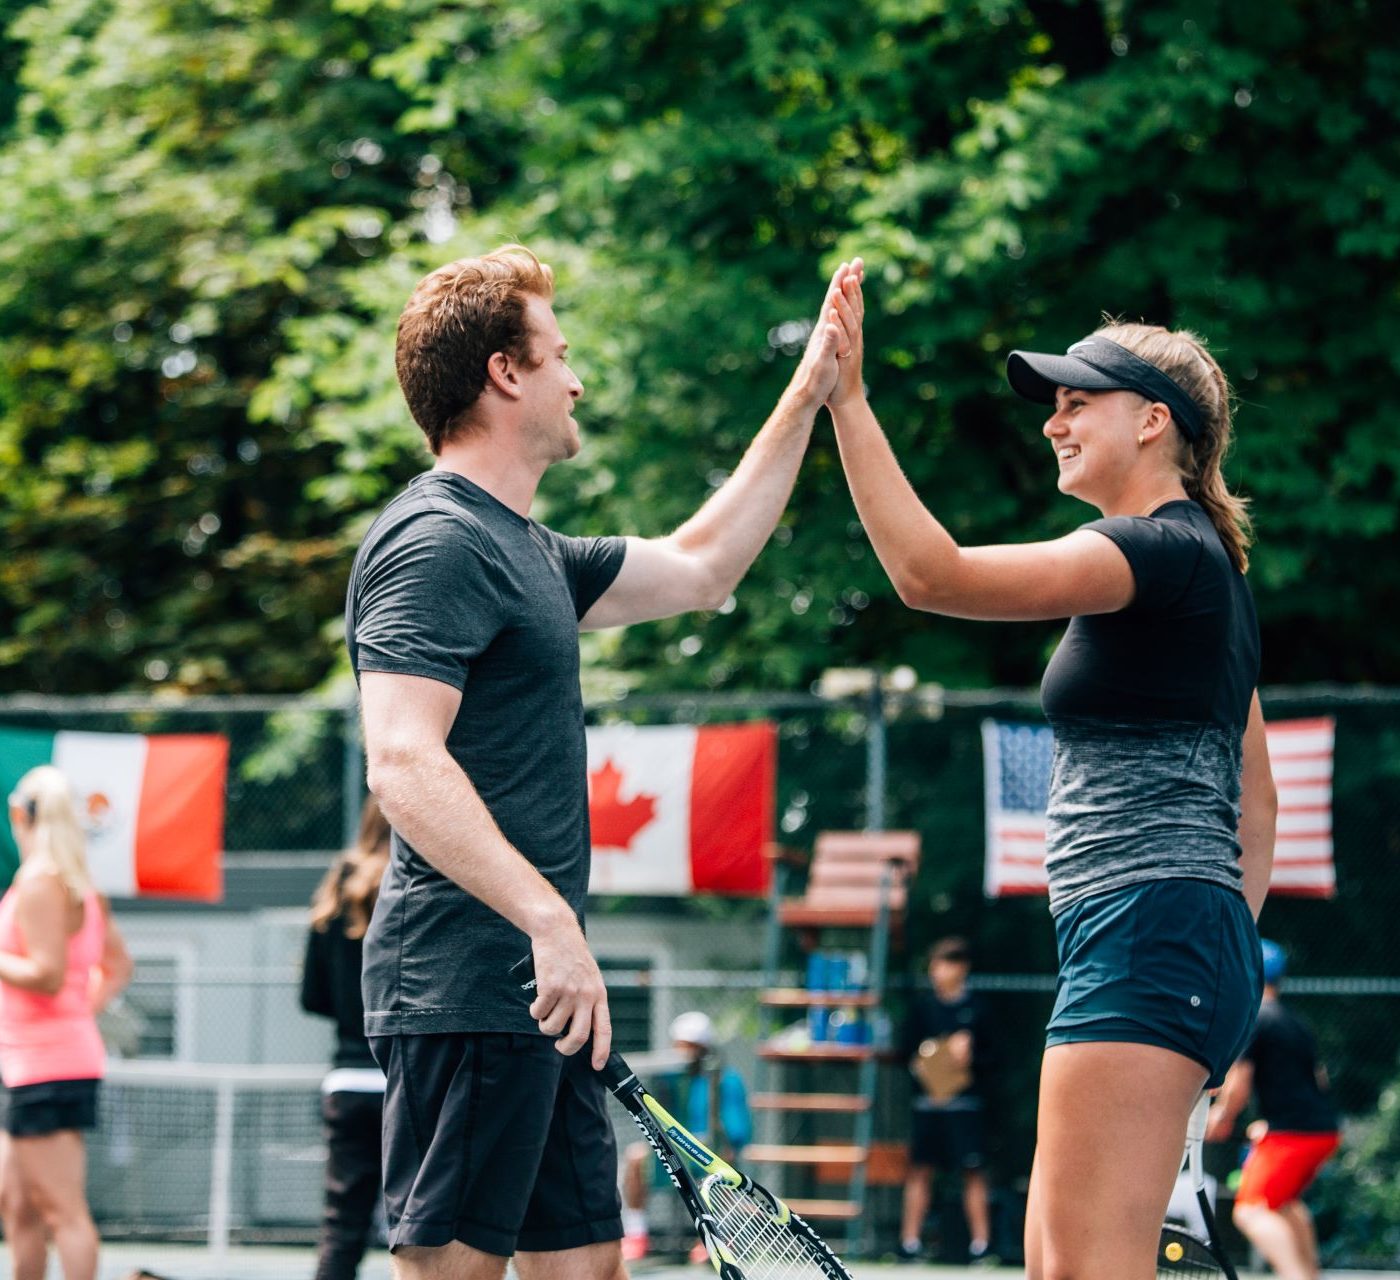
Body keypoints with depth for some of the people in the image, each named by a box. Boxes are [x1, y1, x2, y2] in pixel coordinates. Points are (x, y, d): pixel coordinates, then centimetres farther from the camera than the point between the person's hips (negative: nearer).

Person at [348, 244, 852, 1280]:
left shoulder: (526, 551, 20)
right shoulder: (436, 542, -12)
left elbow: (699, 568, 34)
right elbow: (403, 765, -23)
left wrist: (808, 397, 33)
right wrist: (549, 920, -30)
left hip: (536, 994, 10)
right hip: (465, 990, -10)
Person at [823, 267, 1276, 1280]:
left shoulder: (1161, 548, -10)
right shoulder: (1209, 568, 22)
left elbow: (933, 574, -21)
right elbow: (1255, 800, 26)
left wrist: (848, 402, -19)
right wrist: (1227, 956, 26)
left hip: (1146, 931, -11)